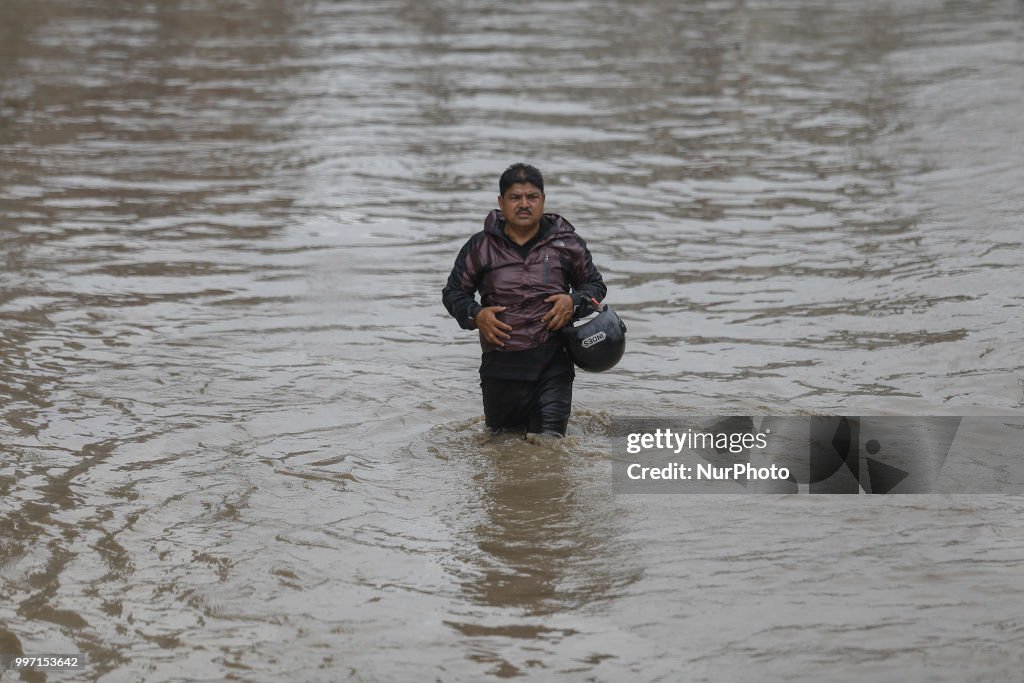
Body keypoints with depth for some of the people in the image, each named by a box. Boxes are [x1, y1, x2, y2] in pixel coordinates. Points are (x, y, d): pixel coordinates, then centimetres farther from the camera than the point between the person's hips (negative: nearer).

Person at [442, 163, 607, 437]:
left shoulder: (566, 243, 2)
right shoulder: (480, 247, 2)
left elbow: (595, 285, 13)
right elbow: (453, 292, 11)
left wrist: (574, 302, -8)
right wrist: (475, 315, -9)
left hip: (552, 365, -1)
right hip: (501, 363, 1)